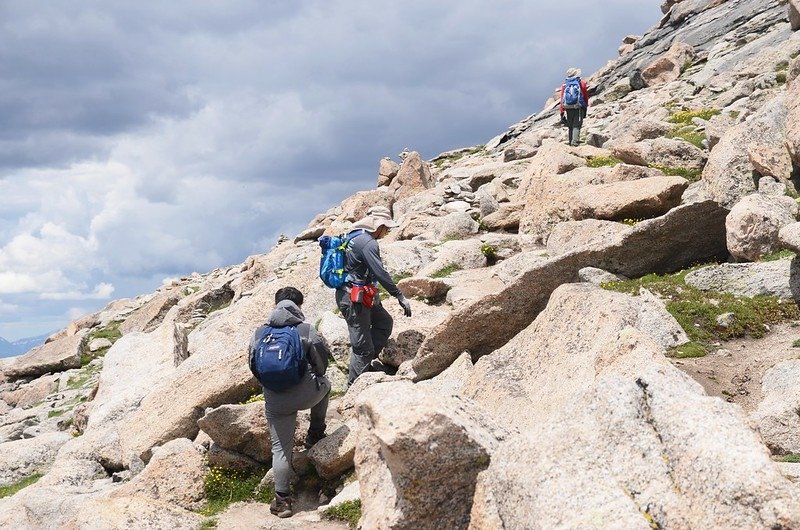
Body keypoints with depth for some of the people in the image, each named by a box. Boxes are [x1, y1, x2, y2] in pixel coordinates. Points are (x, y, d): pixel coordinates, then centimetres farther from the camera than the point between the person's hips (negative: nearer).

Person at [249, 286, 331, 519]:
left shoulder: (259, 334, 5)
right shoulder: (307, 331, -3)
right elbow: (323, 361, 3)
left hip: (276, 402, 2)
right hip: (308, 394, -2)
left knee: (280, 449, 9)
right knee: (325, 386, 33)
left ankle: (282, 499, 7)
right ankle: (315, 435, 38)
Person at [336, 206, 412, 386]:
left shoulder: (356, 236, 12)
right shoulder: (368, 243, -20)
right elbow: (381, 274, -23)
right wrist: (400, 297, -18)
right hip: (354, 299, -10)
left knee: (385, 322, 20)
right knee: (362, 346, -3)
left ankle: (369, 360, 22)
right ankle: (354, 386, 5)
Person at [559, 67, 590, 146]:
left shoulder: (564, 85, 7)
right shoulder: (581, 83, 1)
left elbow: (562, 99, 5)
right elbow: (586, 96, 6)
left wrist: (562, 112, 8)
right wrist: (585, 107, 18)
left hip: (568, 108, 3)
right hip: (579, 107, -3)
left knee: (570, 126, 15)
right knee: (577, 125, -5)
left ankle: (570, 140, 16)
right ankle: (574, 141, -19)